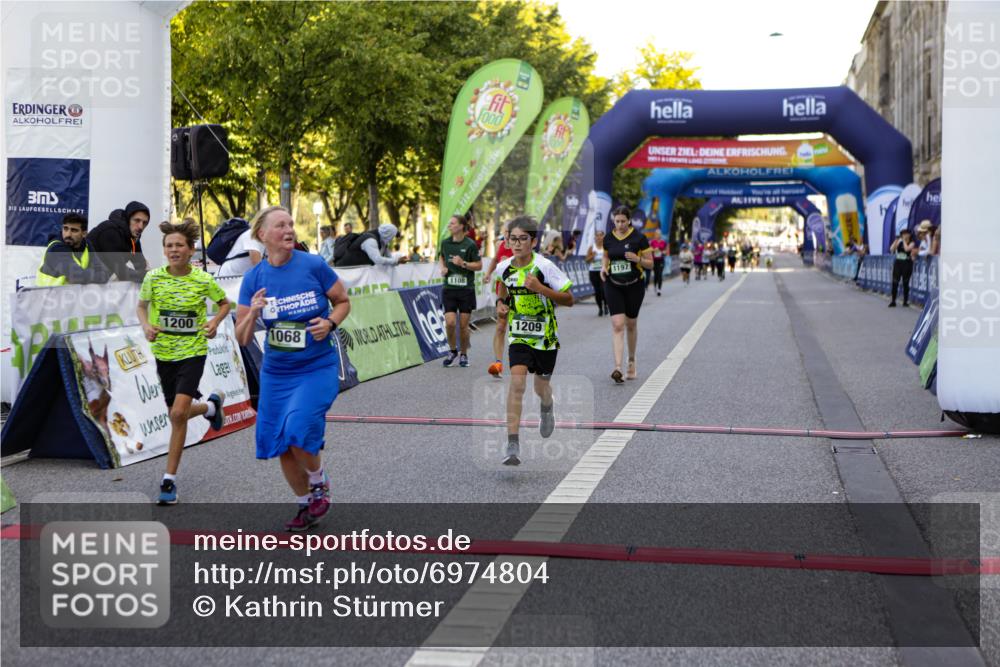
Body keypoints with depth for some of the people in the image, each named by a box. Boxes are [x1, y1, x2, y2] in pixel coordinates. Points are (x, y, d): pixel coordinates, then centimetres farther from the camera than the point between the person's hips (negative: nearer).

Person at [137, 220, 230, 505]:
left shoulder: (203, 280, -9)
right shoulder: (153, 277, -5)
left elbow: (225, 303, 9)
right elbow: (141, 306, 11)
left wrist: (215, 322, -10)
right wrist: (146, 326, -9)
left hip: (193, 352, -3)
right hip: (163, 353, 3)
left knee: (178, 413, -18)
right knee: (177, 414, 13)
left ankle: (169, 479, -6)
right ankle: (211, 405, 49)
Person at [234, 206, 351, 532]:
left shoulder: (314, 265, -9)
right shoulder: (253, 279, -3)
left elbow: (344, 302, 5)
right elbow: (242, 339, 0)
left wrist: (330, 323, -15)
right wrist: (253, 314, -20)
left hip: (318, 368, -4)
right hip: (276, 372, 4)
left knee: (298, 431, -22)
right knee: (280, 443, 7)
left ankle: (319, 483, 10)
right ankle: (305, 505, 32)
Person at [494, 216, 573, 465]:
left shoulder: (545, 267, -16)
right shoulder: (504, 267, -3)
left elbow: (569, 299, -12)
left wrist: (541, 288, -25)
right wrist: (501, 301, 1)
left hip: (545, 335, -2)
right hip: (518, 335, 2)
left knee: (541, 387, 12)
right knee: (517, 382, -18)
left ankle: (547, 408, 53)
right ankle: (513, 444, -20)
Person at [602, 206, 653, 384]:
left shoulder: (639, 238, -6)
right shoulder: (608, 239, 3)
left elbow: (650, 264, -3)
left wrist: (638, 259, -22)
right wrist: (604, 268, -1)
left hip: (634, 286, -1)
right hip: (613, 286, 1)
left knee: (631, 325, 11)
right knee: (617, 325, -11)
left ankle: (631, 361, 32)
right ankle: (618, 367, -19)